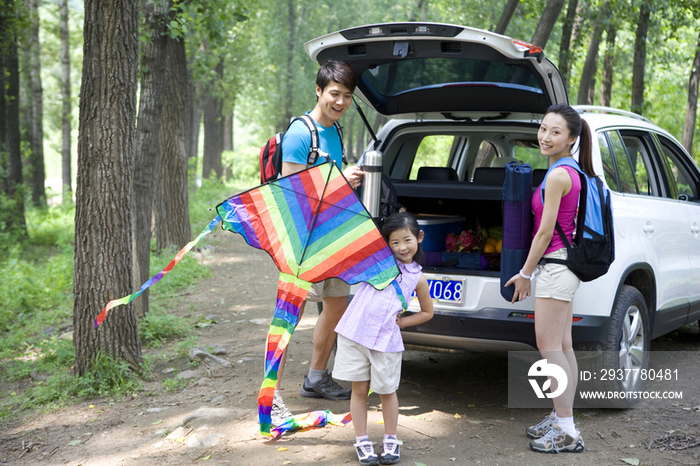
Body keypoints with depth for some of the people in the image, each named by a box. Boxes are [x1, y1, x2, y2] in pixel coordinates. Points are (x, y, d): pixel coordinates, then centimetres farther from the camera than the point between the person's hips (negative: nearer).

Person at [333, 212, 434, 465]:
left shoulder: (417, 278, 7)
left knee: (387, 391, 9)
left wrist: (401, 322, 5)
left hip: (386, 340, 0)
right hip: (355, 332, 1)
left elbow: (427, 312, 17)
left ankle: (390, 440, 26)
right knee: (359, 389, 7)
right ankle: (362, 441, 19)